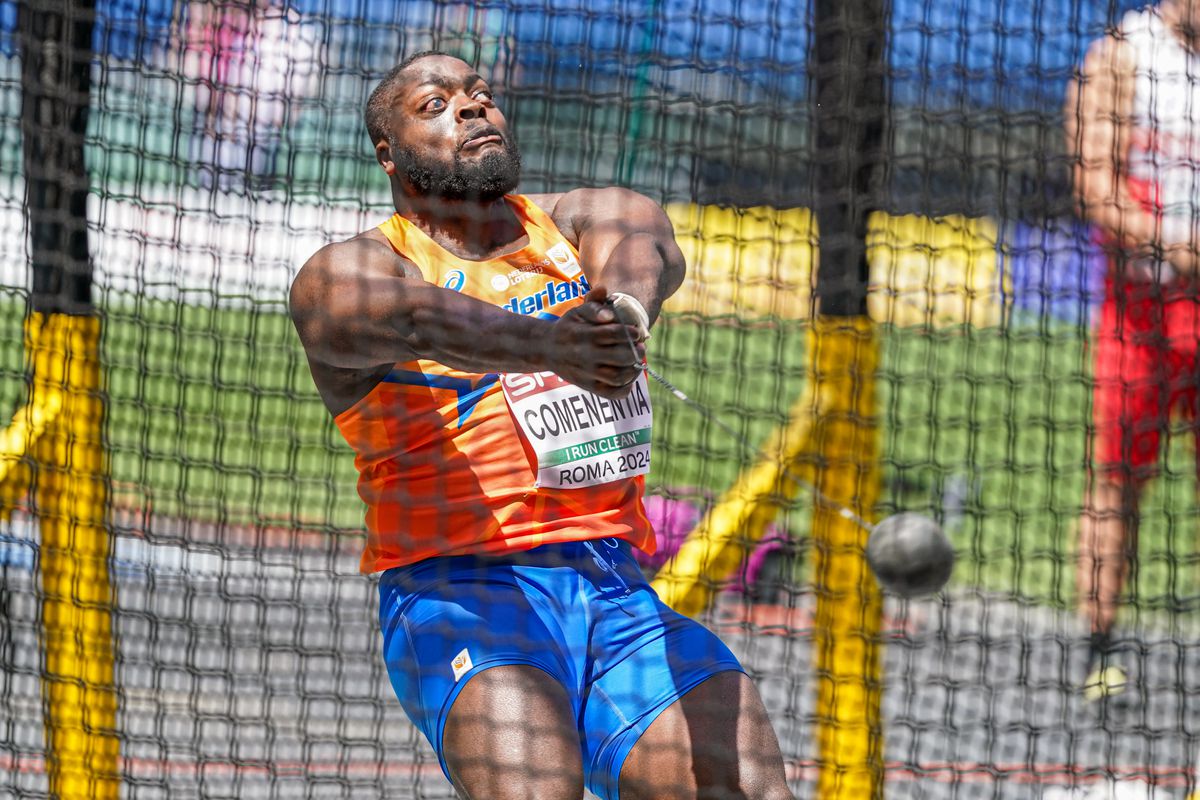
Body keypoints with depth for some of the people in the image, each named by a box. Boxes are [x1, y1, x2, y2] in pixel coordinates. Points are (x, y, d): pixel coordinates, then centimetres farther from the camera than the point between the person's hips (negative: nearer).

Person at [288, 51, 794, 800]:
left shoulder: (582, 223, 17)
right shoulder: (344, 274, 5)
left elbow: (643, 243, -9)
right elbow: (417, 317, -20)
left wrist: (626, 309, -35)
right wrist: (553, 348, -41)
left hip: (621, 596, 4)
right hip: (460, 597, -4)